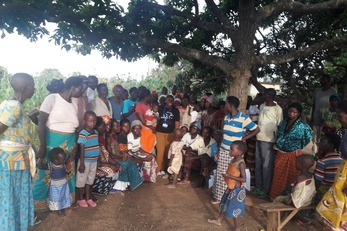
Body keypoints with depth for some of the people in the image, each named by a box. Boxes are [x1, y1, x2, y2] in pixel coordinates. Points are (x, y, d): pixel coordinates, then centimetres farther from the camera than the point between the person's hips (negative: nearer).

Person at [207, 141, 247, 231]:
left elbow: (243, 179, -27)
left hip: (237, 190, -9)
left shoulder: (241, 163, -24)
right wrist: (226, 175, 1)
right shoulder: (233, 160, 1)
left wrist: (230, 176, -27)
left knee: (235, 209, 5)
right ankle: (218, 220, 43)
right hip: (230, 188, 9)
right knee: (224, 204, 24)